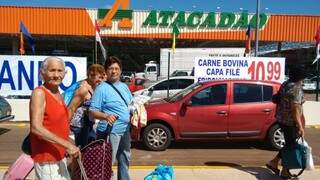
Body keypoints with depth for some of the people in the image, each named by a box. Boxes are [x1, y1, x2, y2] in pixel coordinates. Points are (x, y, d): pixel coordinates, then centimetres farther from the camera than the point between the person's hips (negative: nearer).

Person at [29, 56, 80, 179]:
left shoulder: (58, 94, 8)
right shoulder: (39, 93, -17)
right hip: (46, 158, -8)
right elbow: (36, 128, -27)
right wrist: (67, 144, -27)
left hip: (59, 156, 8)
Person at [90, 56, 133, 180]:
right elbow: (93, 111, -15)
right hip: (110, 132, -7)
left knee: (124, 161, 21)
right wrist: (106, 116, -32)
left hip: (125, 130, 7)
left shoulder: (124, 86, 10)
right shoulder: (101, 88, -12)